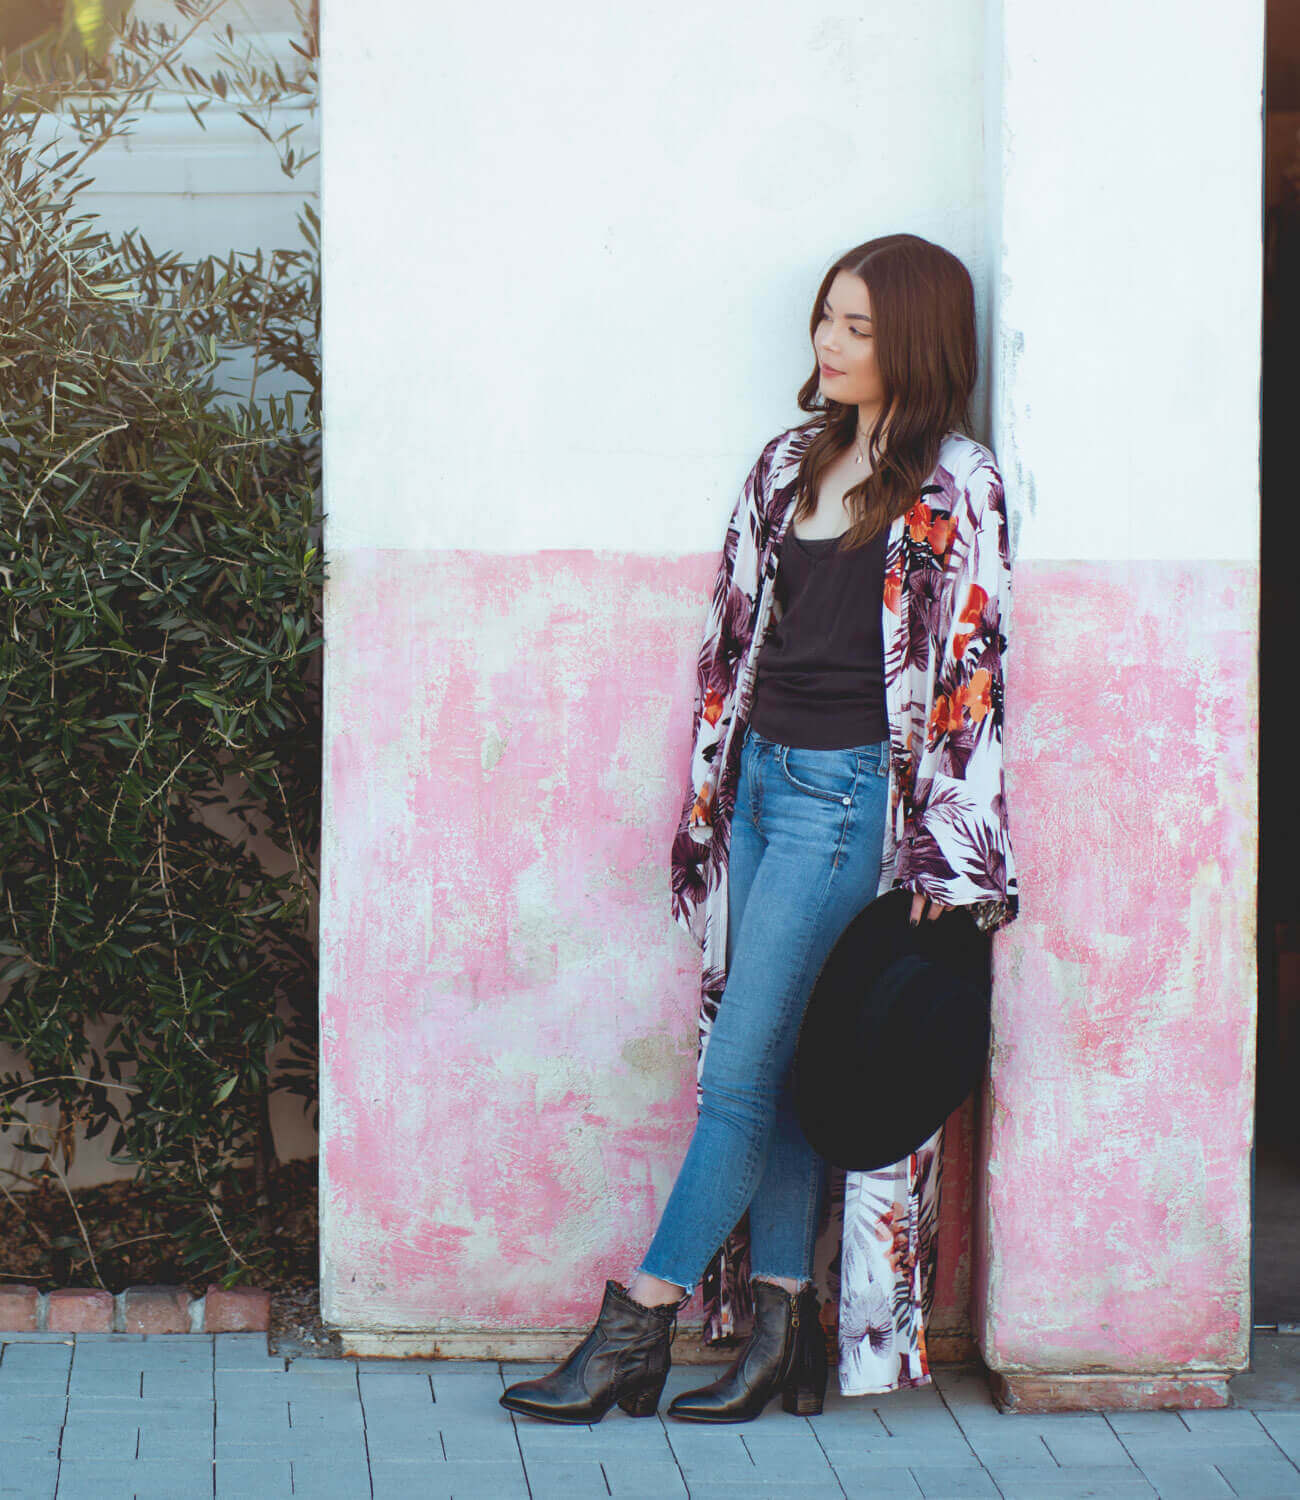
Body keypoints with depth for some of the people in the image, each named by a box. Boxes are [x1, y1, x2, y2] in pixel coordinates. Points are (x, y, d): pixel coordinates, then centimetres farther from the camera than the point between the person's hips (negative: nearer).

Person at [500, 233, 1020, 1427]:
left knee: (743, 1067, -6)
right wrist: (713, 791, 14)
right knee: (778, 1066, 6)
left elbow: (968, 668, -10)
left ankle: (638, 1327, -3)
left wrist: (945, 866, -13)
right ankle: (785, 1324, 10)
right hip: (765, 777, 7)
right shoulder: (793, 462, 13)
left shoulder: (955, 485, -7)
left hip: (852, 791, -7)